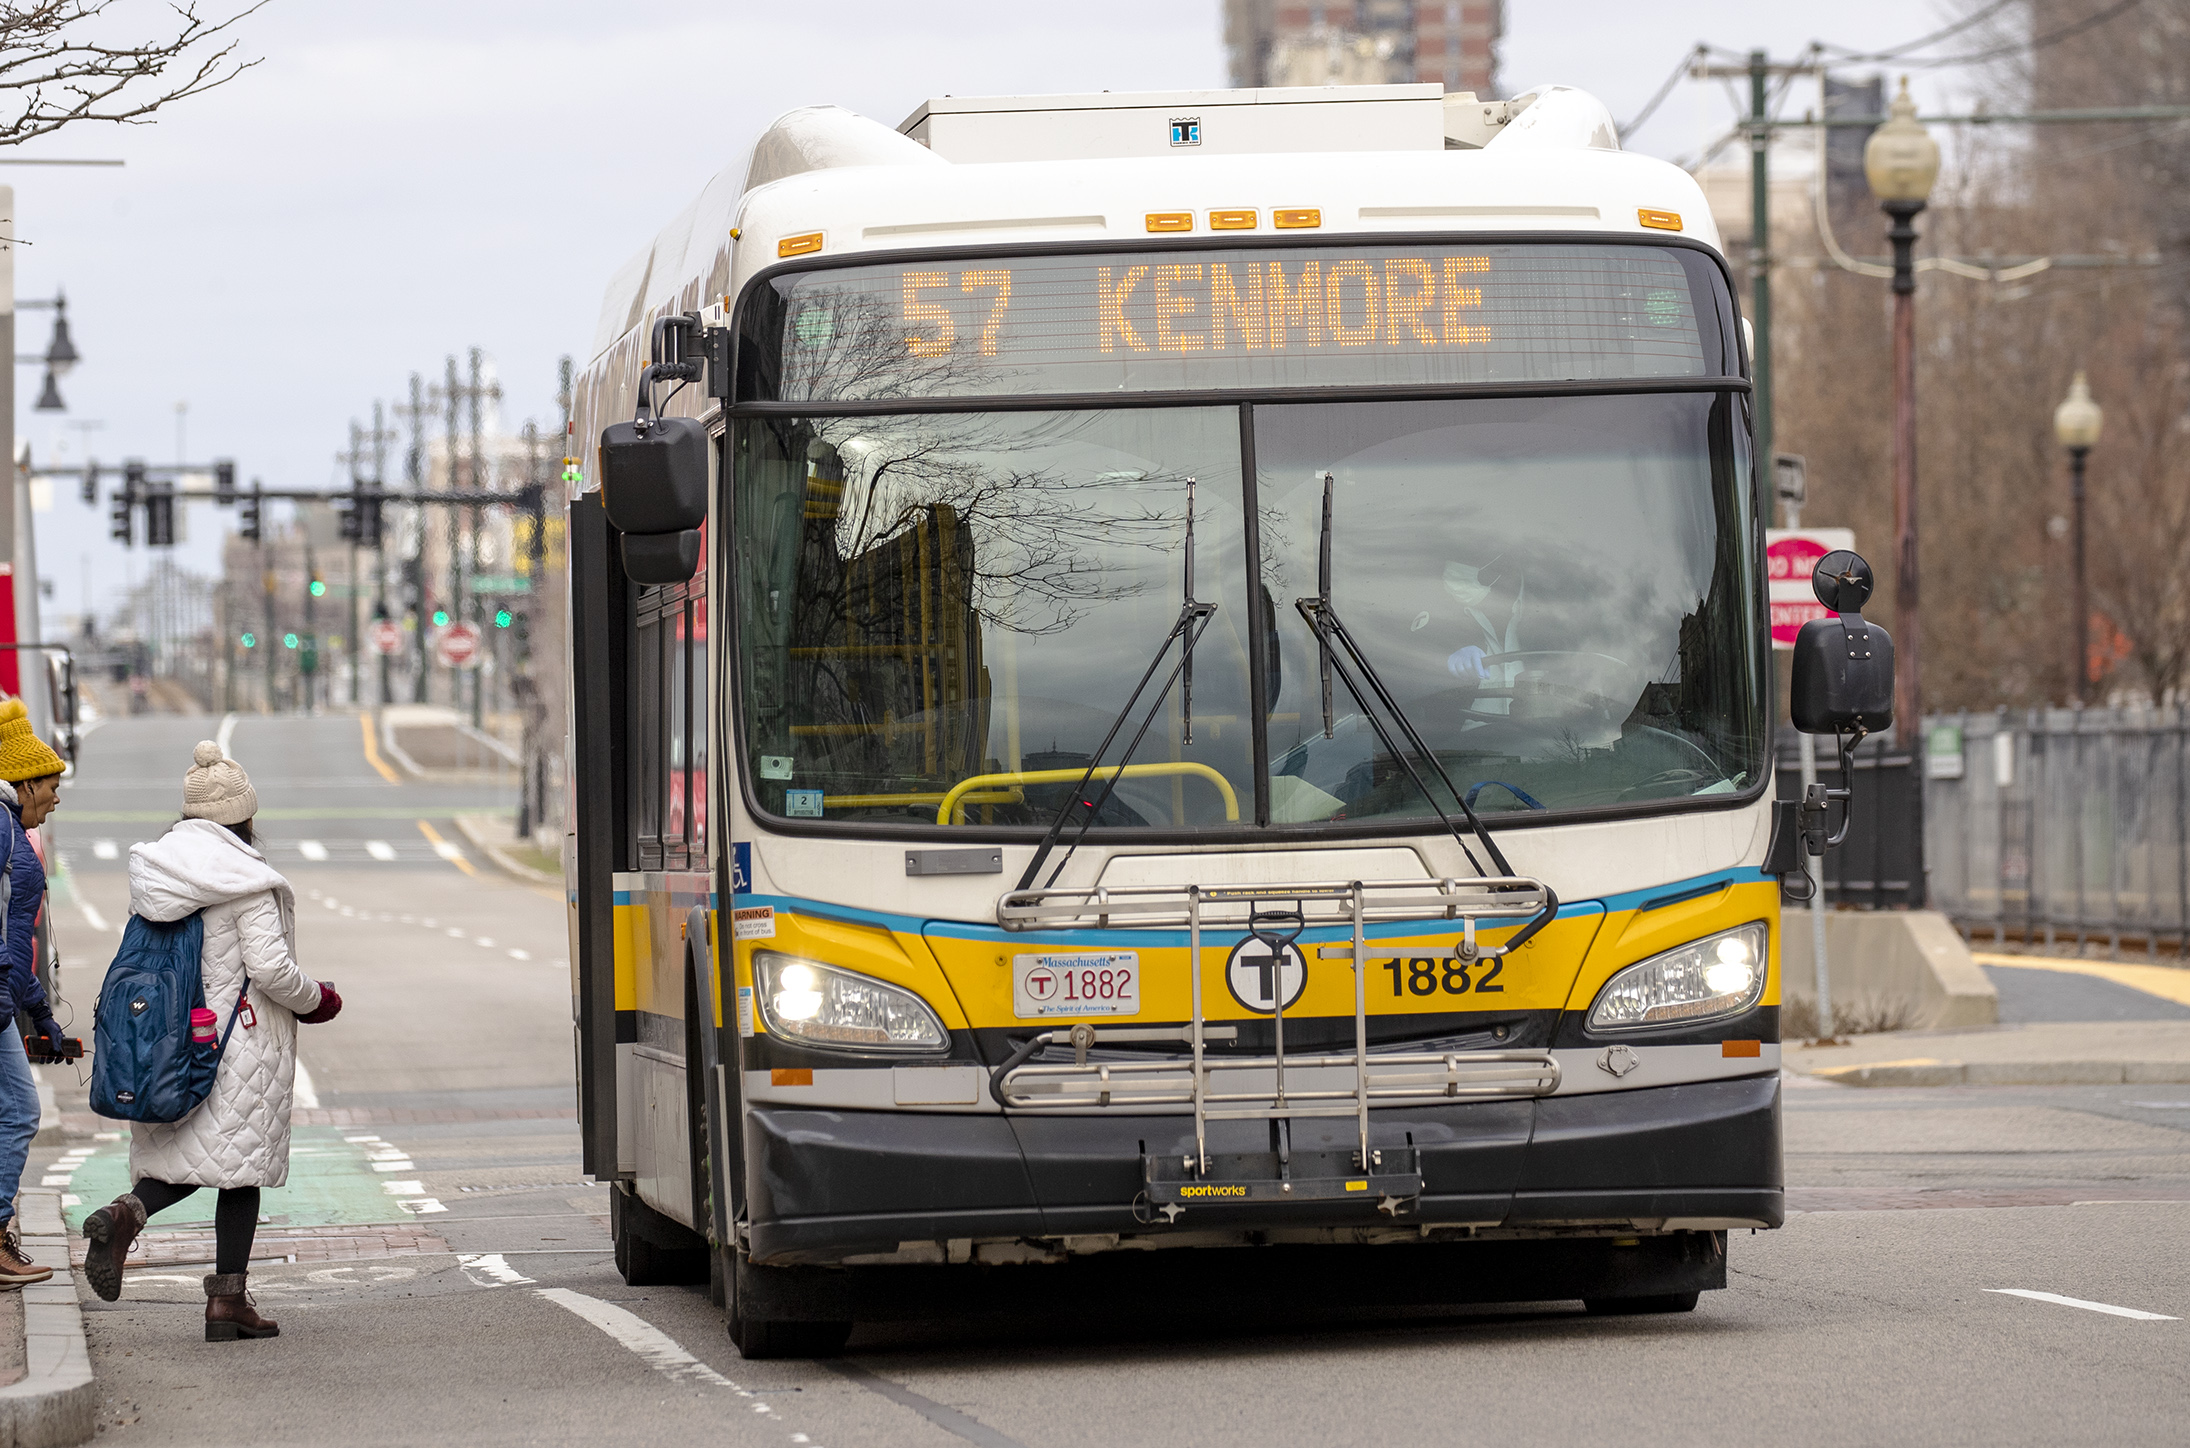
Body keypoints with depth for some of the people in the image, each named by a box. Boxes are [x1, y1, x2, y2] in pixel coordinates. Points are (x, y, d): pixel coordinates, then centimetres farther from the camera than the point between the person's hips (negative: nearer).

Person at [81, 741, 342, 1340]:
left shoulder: (151, 873, 6)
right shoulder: (245, 880, -14)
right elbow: (270, 968, -17)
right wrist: (315, 999, 1)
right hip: (240, 1038, -6)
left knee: (184, 1159, 14)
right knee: (242, 1164, 3)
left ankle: (127, 1212, -17)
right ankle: (227, 1299, 2)